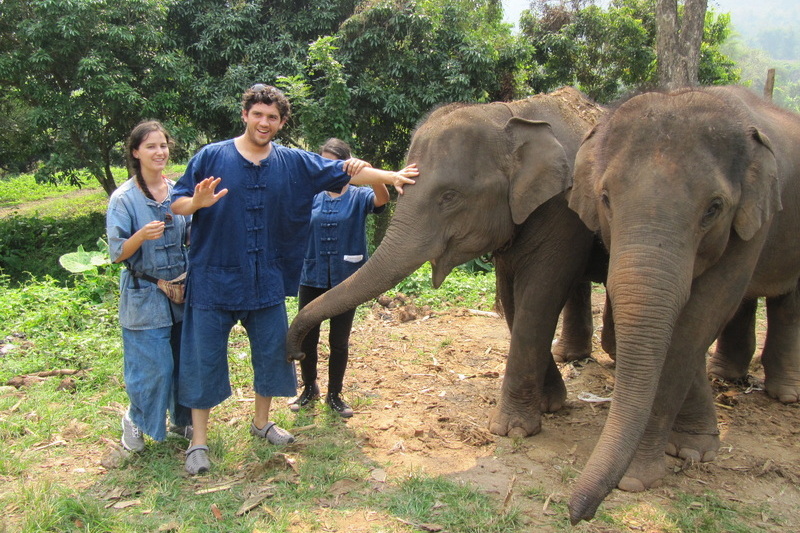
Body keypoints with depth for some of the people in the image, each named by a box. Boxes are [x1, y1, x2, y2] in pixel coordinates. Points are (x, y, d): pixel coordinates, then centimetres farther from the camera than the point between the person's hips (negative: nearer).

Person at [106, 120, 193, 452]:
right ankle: (134, 420, 24)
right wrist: (141, 236, -29)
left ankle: (181, 420, 29)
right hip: (145, 298, -4)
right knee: (152, 368, -3)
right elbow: (117, 253, -10)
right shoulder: (124, 198, -8)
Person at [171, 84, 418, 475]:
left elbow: (345, 172, 2)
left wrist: (392, 177, -6)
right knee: (205, 358, 3)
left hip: (267, 280, 3)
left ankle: (262, 423, 35)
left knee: (272, 351, 13)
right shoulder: (211, 156, -4)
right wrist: (197, 203, -24)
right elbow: (176, 203, -2)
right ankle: (198, 442, 18)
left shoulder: (295, 163, 4)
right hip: (214, 278, -3)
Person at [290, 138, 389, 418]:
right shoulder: (312, 196, 6)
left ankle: (334, 395, 26)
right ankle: (309, 388, 32)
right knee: (306, 337, 9)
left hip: (345, 280, -2)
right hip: (312, 278, 2)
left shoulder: (358, 196, -2)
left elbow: (382, 199, -23)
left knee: (339, 342, 9)